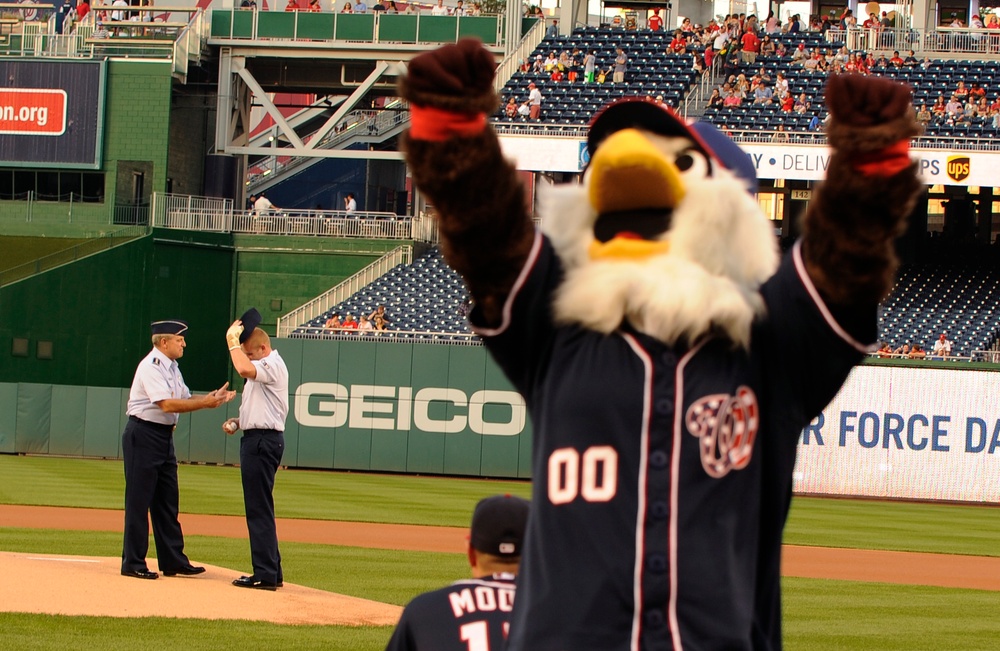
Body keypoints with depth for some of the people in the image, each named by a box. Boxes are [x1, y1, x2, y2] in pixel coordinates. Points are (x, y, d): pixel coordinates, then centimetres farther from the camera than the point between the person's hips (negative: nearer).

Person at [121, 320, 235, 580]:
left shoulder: (171, 367, 14)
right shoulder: (151, 366, -16)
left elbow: (184, 400, 12)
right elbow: (167, 404, -25)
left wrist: (211, 398, -4)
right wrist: (205, 403, -24)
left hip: (164, 437, 10)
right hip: (143, 435, -10)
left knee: (167, 502, 11)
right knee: (139, 500, -5)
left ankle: (173, 561, 15)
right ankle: (132, 563, -1)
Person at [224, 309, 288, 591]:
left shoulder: (273, 365, -12)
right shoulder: (263, 368, 21)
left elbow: (244, 369, -33)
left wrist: (233, 340, -20)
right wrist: (238, 422, 14)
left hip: (264, 439, -11)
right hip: (257, 438, 11)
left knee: (259, 509, -10)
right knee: (258, 509, 13)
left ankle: (265, 574, -11)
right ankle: (271, 573, 17)